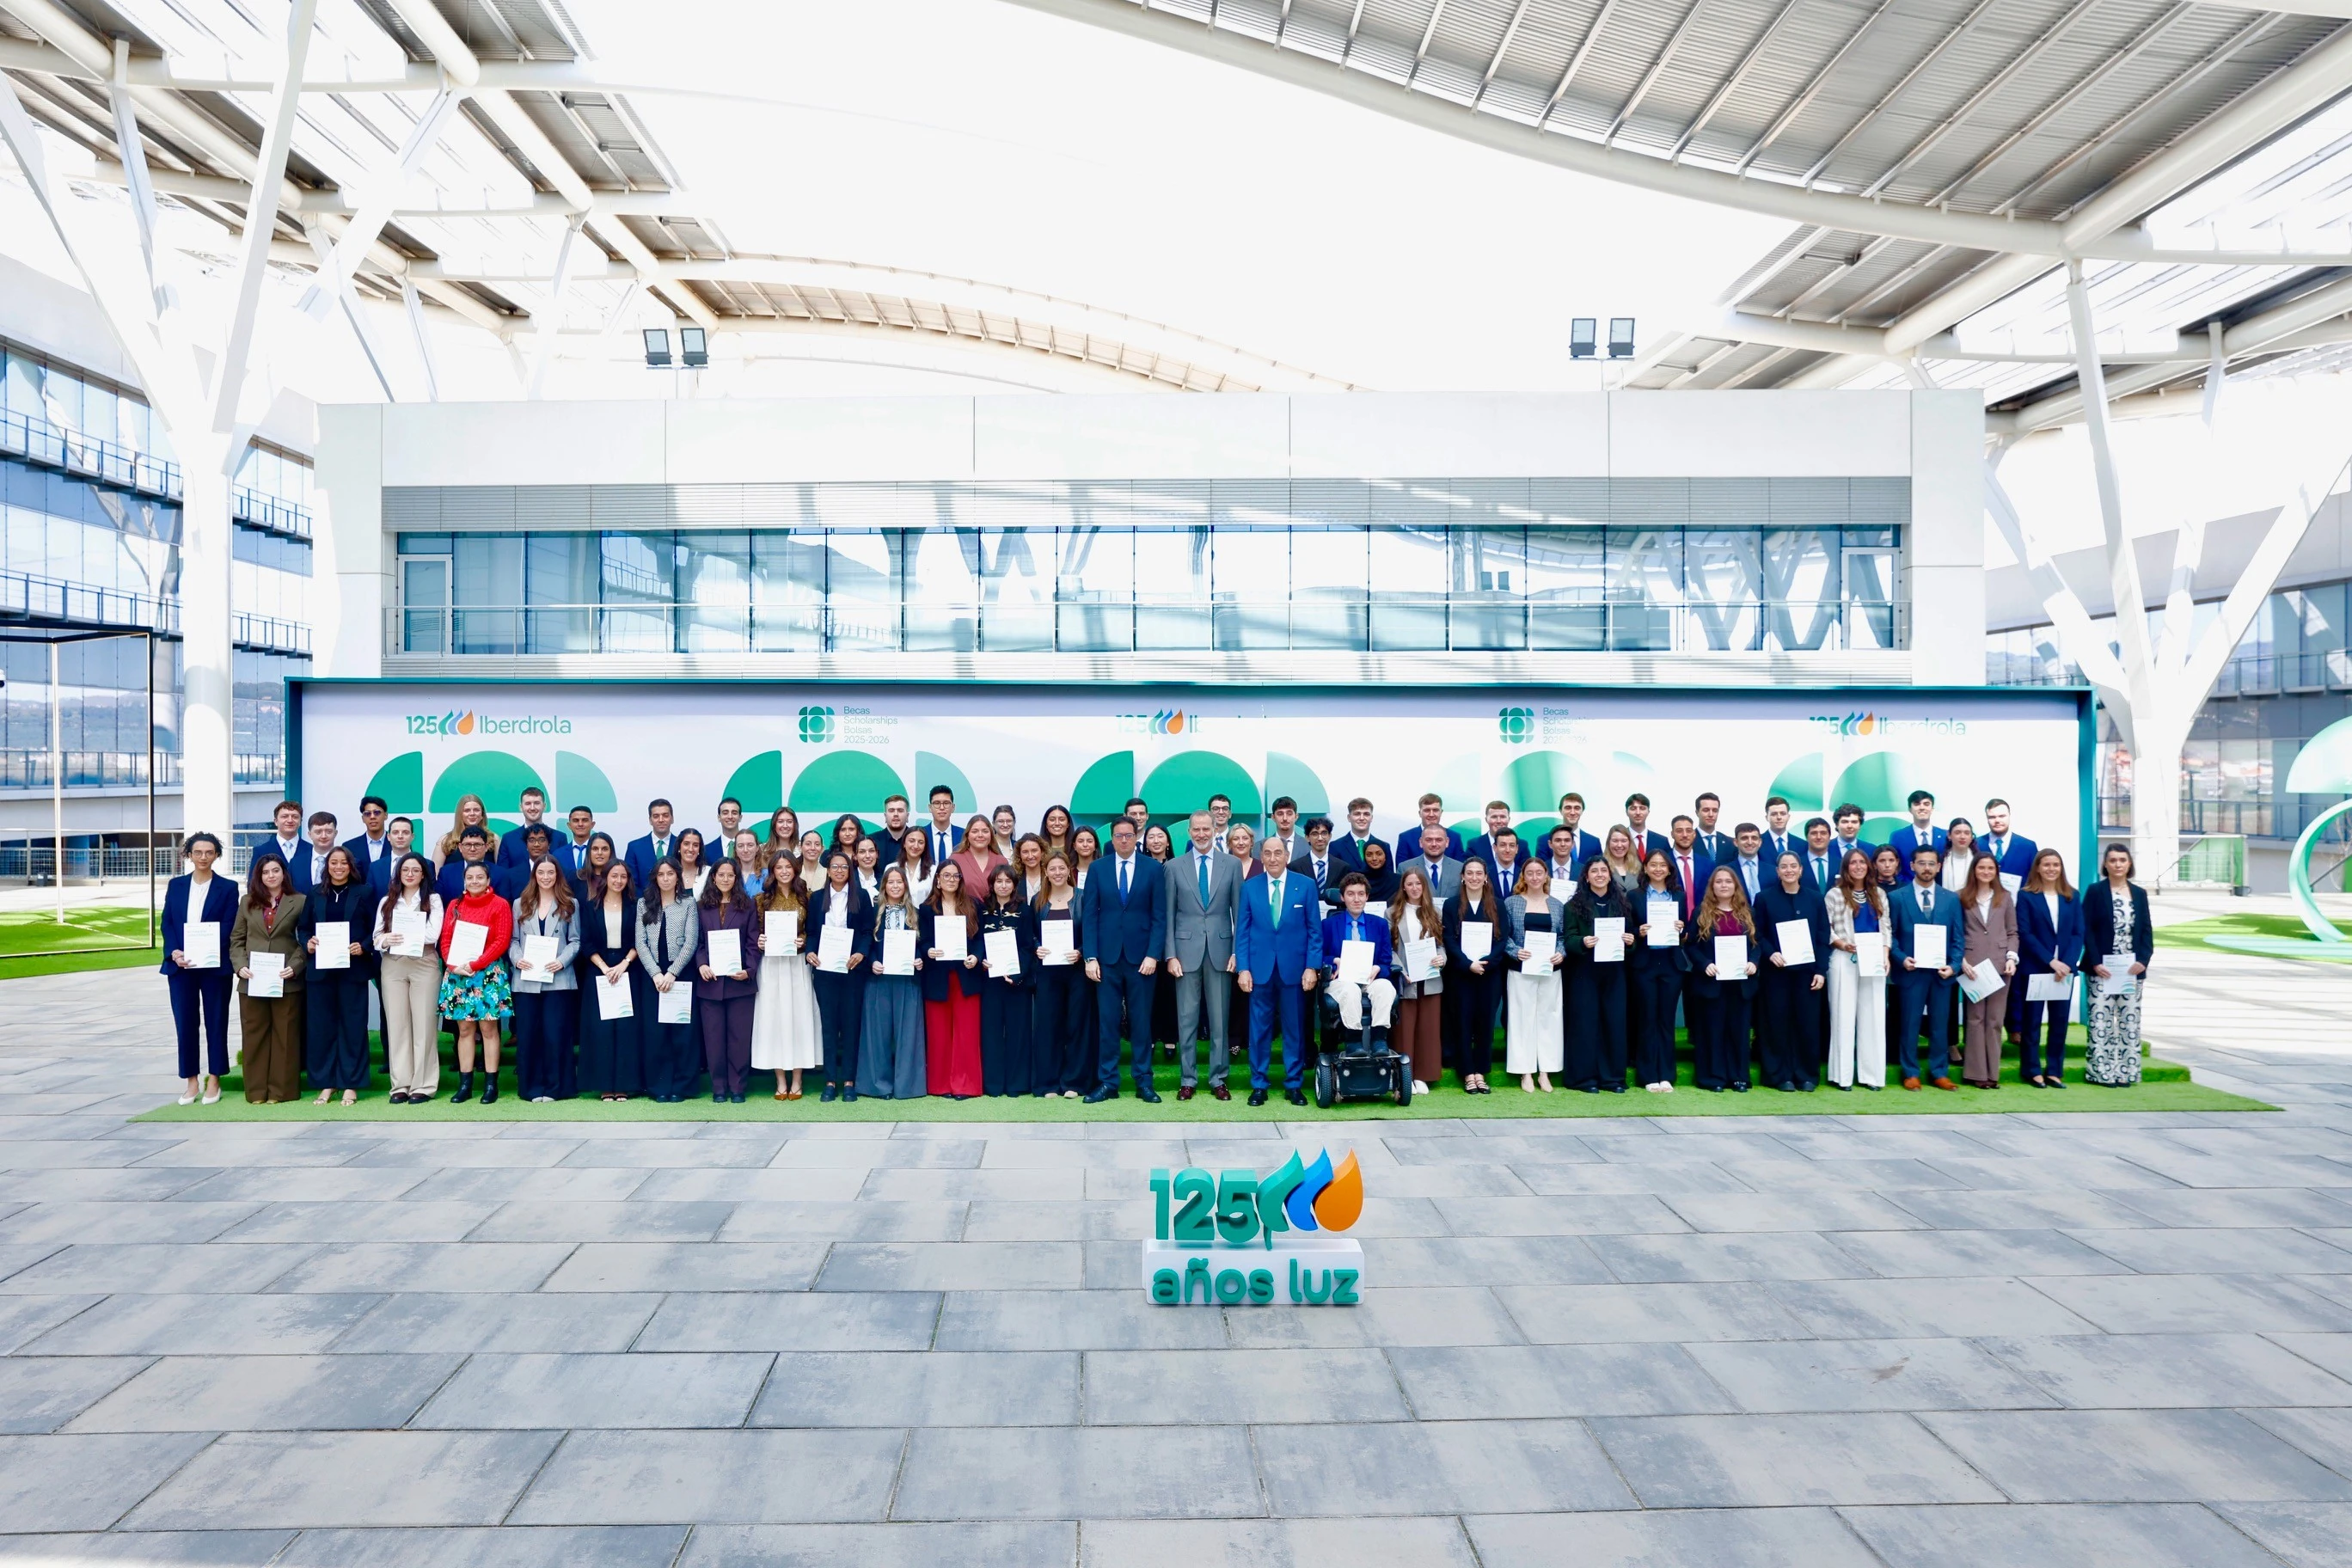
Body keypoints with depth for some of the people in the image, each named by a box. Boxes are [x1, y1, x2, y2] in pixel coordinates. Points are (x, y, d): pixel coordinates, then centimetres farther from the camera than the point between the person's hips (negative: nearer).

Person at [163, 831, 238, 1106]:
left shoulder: (228, 887, 1)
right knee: (185, 1024, 4)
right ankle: (191, 1081, 12)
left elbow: (229, 927, -5)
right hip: (180, 965, 3)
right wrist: (174, 952, -11)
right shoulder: (176, 885, 10)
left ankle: (213, 1081, 12)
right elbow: (166, 922, 6)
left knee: (216, 1022, 3)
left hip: (215, 966, -3)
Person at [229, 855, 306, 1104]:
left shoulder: (299, 902, 2)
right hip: (252, 980, 3)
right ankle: (256, 1091, 11)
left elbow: (306, 940, 0)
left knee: (285, 1036, 2)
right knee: (254, 1036, 5)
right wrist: (240, 965, -5)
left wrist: (295, 966, -13)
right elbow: (236, 939, 10)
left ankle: (281, 1090, 8)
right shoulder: (247, 902, 11)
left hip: (286, 981, -2)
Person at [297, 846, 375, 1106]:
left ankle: (351, 1084, 7)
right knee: (321, 1025, 4)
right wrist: (307, 943, -7)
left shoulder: (363, 893, 3)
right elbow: (303, 927, 12)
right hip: (320, 968, 2)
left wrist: (364, 947, -15)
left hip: (353, 968, -2)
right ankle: (325, 1082, 13)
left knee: (352, 1025, 1)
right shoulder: (314, 893, 10)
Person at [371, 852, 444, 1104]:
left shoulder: (433, 900, 5)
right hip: (392, 966, 3)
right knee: (396, 1025, 3)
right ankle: (400, 1085, 8)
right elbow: (377, 936, 7)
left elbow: (433, 933, -8)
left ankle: (423, 1086, 0)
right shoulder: (386, 901, 14)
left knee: (423, 1025, -3)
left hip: (424, 965, -3)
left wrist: (398, 935, -14)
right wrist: (384, 941, -15)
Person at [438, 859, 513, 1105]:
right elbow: (445, 940, 7)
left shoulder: (500, 905, -2)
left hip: (489, 974, -4)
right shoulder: (454, 905, 10)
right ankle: (465, 1084, 11)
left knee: (488, 1029, -1)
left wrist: (474, 964, -15)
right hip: (457, 974, 4)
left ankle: (491, 1084, 3)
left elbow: (502, 941, -9)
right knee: (465, 1030, 7)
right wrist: (453, 965, -10)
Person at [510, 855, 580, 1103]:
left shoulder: (570, 904, 6)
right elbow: (513, 939, 9)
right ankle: (531, 1088, 12)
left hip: (558, 979, -2)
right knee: (527, 1034, 4)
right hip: (526, 979, 2)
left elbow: (575, 941, 3)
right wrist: (517, 959, -10)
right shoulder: (521, 904, 12)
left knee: (556, 1034, -2)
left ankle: (554, 1087, 6)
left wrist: (562, 961, -13)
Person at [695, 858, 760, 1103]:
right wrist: (701, 965, -11)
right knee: (714, 1036, 3)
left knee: (739, 1036, 1)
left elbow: (753, 944, 3)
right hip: (710, 982, 1)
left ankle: (738, 1087, 7)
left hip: (739, 981, -1)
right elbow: (697, 942, 6)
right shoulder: (701, 907, 10)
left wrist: (749, 971, -11)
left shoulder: (746, 907, 7)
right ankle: (718, 1088, 11)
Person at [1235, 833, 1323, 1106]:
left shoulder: (1305, 885, 1)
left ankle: (1294, 1084, 17)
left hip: (1294, 967, 0)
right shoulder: (1249, 887, 4)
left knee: (1294, 1028, 7)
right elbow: (1242, 931, 4)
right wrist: (1243, 968, -4)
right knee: (1259, 1029, 6)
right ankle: (1258, 1085, 15)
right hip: (1259, 967, 1)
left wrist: (1312, 966, -6)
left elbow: (1315, 930, 1)